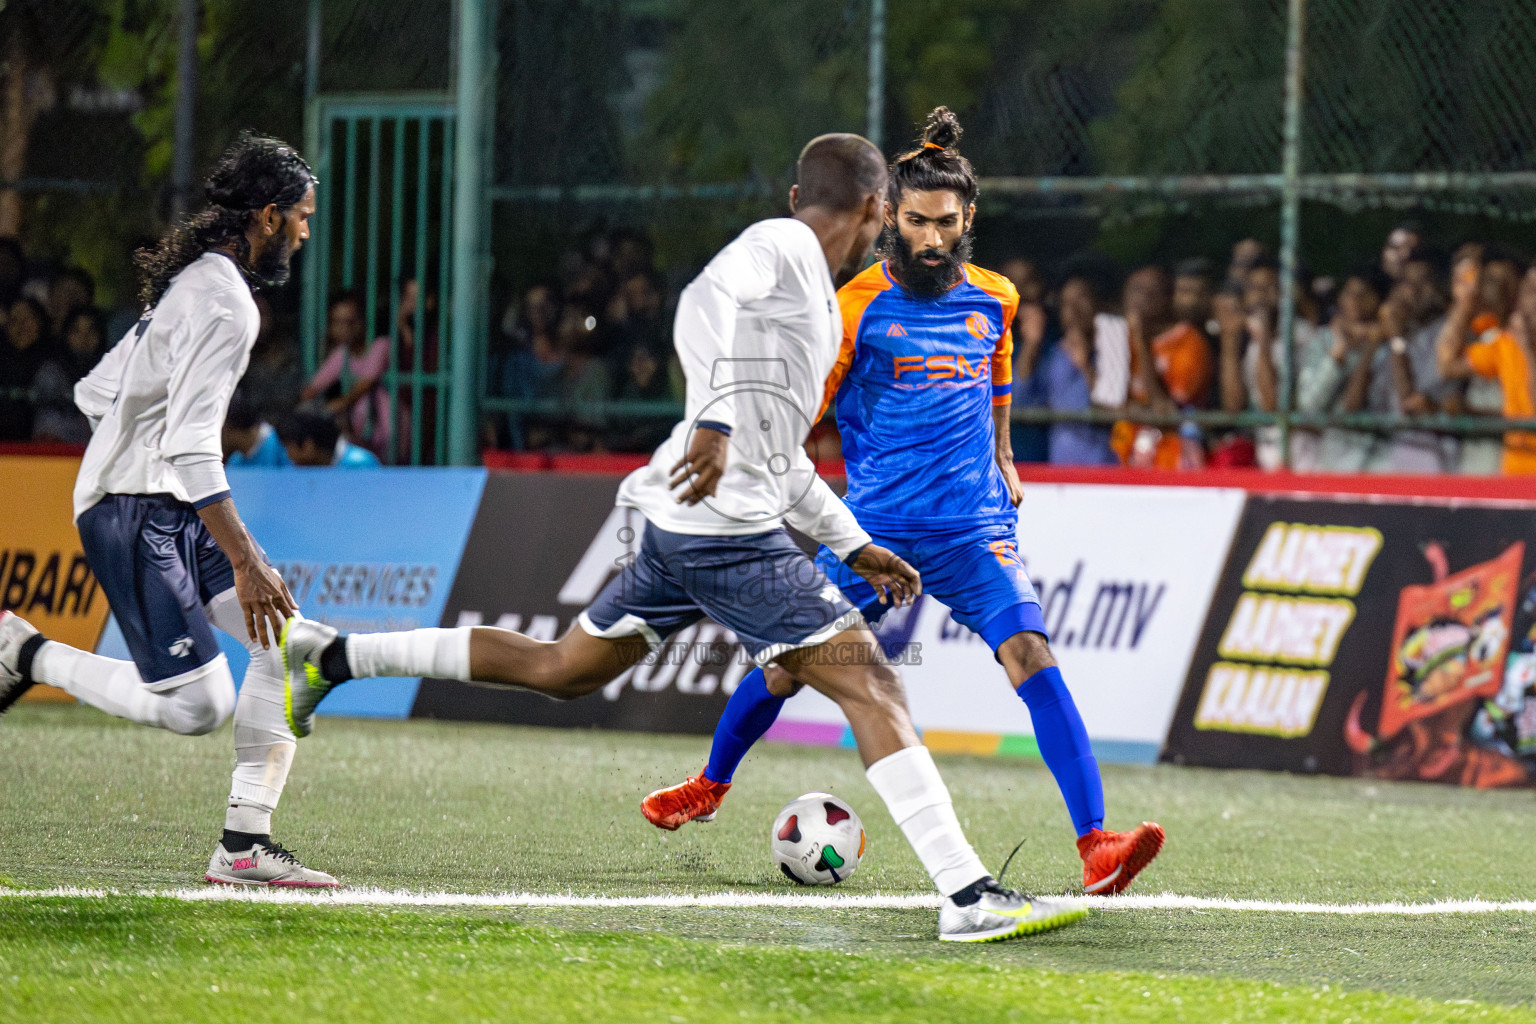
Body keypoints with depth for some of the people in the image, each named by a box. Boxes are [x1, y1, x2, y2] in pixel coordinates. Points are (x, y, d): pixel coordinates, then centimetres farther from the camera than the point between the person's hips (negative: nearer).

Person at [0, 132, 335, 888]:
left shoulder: (191, 282, 15)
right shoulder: (226, 302, -17)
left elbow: (95, 391, 21)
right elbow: (190, 448, -25)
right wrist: (246, 561, -26)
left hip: (176, 511, 10)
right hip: (135, 517, -10)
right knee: (195, 705, -13)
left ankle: (244, 846, -1)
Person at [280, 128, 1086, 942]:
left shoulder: (805, 289, 23)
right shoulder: (779, 246, -6)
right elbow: (705, 304, -28)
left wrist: (855, 549, 27)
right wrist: (717, 422, -39)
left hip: (679, 529, 10)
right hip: (730, 529, -10)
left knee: (560, 670, 20)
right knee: (871, 685, -13)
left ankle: (332, 656, 24)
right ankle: (968, 897, -19)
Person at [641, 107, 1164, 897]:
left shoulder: (994, 299, 8)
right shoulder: (859, 306, -4)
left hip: (973, 526, 1)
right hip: (874, 526, -1)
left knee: (1030, 655, -20)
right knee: (791, 662, 5)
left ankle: (1096, 847, -25)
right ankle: (711, 785, 37)